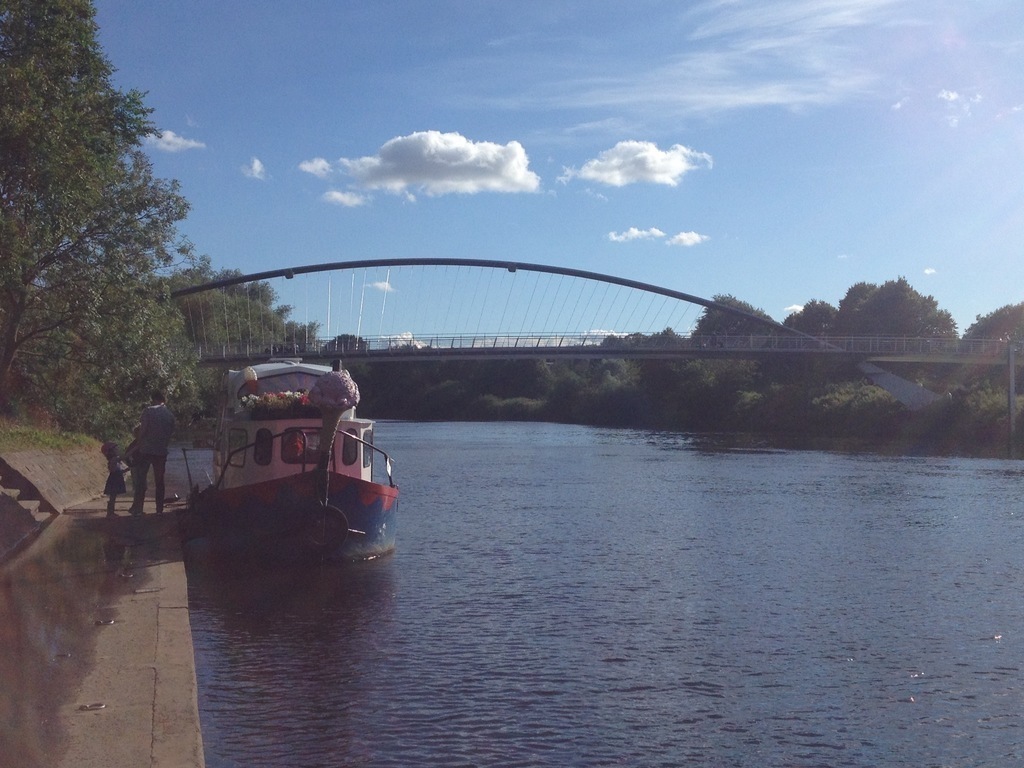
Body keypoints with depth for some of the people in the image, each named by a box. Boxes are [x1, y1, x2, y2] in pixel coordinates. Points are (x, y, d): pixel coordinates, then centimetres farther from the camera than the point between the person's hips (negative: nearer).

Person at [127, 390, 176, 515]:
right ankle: (159, 509, 10)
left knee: (140, 480, 3)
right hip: (161, 452, 4)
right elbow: (171, 433, 10)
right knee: (159, 481, 10)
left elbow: (142, 430, -10)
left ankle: (137, 508, 2)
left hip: (146, 450, -4)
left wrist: (137, 446, -2)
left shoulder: (148, 411, -6)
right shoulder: (170, 415, 7)